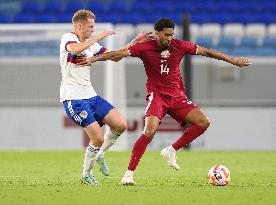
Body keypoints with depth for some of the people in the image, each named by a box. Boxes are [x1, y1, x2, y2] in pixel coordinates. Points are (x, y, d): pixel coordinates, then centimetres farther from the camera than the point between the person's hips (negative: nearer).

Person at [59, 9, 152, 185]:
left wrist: (135, 42, 14)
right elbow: (74, 49, -33)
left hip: (91, 96, 8)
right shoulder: (68, 39, -9)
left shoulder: (91, 44, 14)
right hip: (73, 98, -8)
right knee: (98, 138, -12)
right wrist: (99, 37, -28)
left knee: (120, 125, -2)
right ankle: (87, 174, 10)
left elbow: (114, 57, 21)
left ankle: (100, 155, 20)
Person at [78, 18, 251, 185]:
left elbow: (206, 52, 7)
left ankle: (171, 151, 1)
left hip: (177, 96, 4)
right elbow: (119, 53, -12)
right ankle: (129, 173, -19)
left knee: (203, 122, -13)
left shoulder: (179, 46, 0)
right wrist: (93, 59, -21)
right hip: (157, 95, -4)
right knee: (150, 130, -27)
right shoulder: (145, 48, -8)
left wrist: (233, 60, 10)